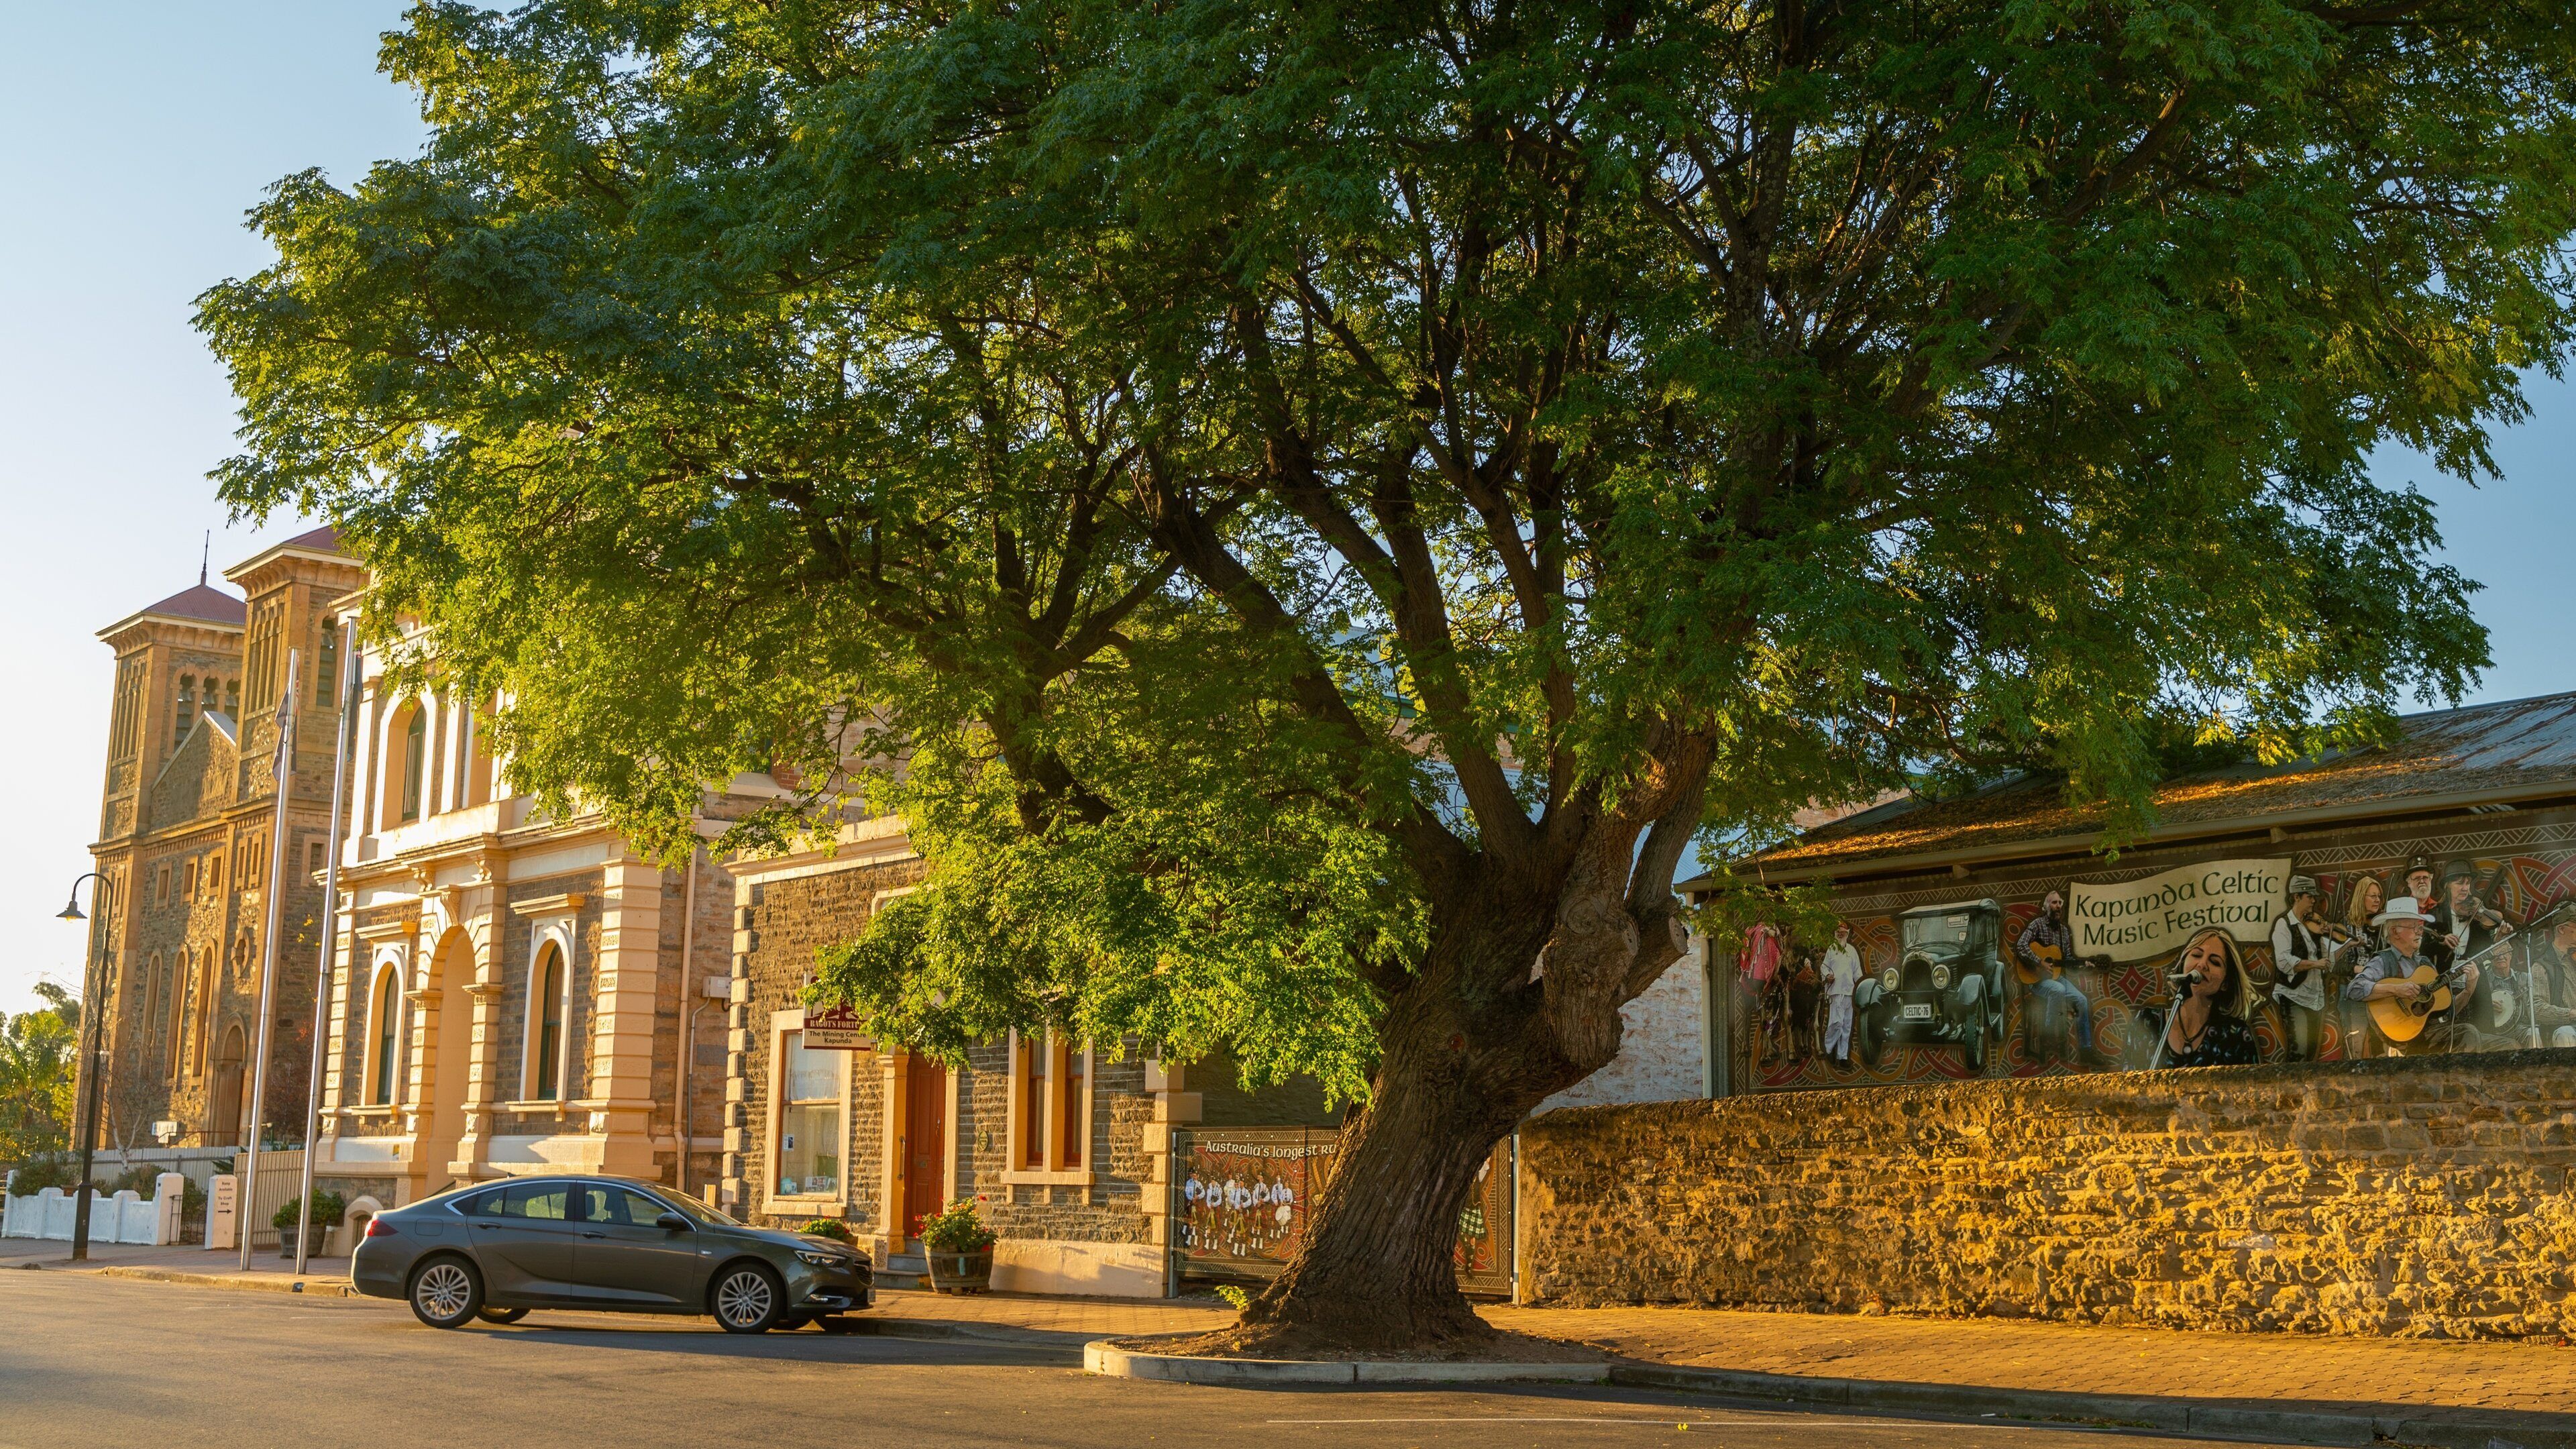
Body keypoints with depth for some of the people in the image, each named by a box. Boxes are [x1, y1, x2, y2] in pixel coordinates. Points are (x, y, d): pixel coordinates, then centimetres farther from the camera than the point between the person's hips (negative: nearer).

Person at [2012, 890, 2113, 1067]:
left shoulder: (2064, 931, 14)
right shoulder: (2038, 924, -8)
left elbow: (2068, 958, 18)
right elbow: (2020, 946, -21)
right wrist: (2040, 963, -27)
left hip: (2055, 975, 7)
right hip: (2037, 979, -7)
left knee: (2082, 1001, -9)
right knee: (2058, 990, -37)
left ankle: (2085, 1050, -4)